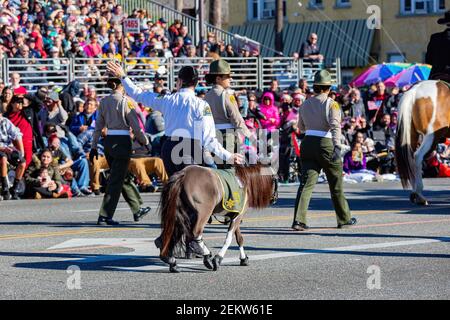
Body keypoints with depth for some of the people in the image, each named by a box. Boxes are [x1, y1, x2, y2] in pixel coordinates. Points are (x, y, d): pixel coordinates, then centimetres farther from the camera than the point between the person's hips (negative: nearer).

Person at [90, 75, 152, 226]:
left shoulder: (104, 101, 6)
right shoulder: (126, 101, -11)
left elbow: (98, 126, 8)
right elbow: (135, 125, -10)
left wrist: (94, 147, 12)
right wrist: (145, 141, 2)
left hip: (108, 141, 7)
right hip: (122, 141, -7)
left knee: (124, 177, 18)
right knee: (116, 180, -2)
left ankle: (137, 210, 30)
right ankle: (104, 216, -6)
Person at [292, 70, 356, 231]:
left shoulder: (305, 104, 10)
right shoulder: (331, 104, -6)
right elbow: (335, 126, -20)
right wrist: (337, 146, -28)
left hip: (308, 143, 4)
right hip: (326, 145, -4)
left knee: (306, 183, -2)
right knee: (336, 184, 11)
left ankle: (298, 220, -16)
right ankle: (344, 219, 23)